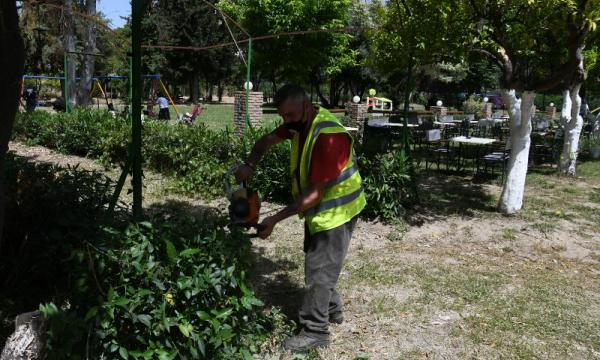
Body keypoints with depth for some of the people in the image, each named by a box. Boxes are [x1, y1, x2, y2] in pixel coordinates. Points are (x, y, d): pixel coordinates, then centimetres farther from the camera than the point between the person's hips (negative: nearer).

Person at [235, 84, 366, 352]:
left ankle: (315, 332, 13)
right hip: (317, 209, 9)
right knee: (318, 263, 21)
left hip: (335, 211, -9)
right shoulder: (300, 122, -5)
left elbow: (315, 193, -31)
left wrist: (275, 219, -28)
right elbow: (268, 139, 11)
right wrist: (250, 165, -10)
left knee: (319, 270, -1)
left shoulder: (328, 137, -32)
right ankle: (331, 309, 40)